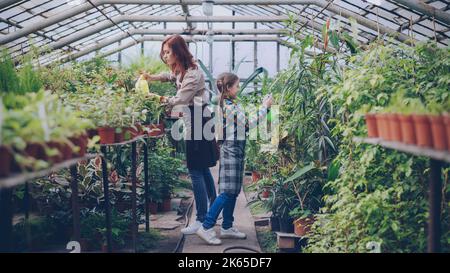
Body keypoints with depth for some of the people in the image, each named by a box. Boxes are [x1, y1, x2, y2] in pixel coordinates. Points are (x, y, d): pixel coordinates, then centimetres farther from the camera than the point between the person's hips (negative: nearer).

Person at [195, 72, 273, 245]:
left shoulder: (228, 104, 13)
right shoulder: (231, 106, -17)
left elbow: (244, 124, 15)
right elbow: (248, 125, -13)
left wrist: (263, 106, 13)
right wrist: (265, 107, -4)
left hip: (234, 150, 10)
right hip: (232, 150, -10)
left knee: (233, 192, 12)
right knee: (227, 191, -11)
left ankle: (227, 227, 18)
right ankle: (206, 228, -11)